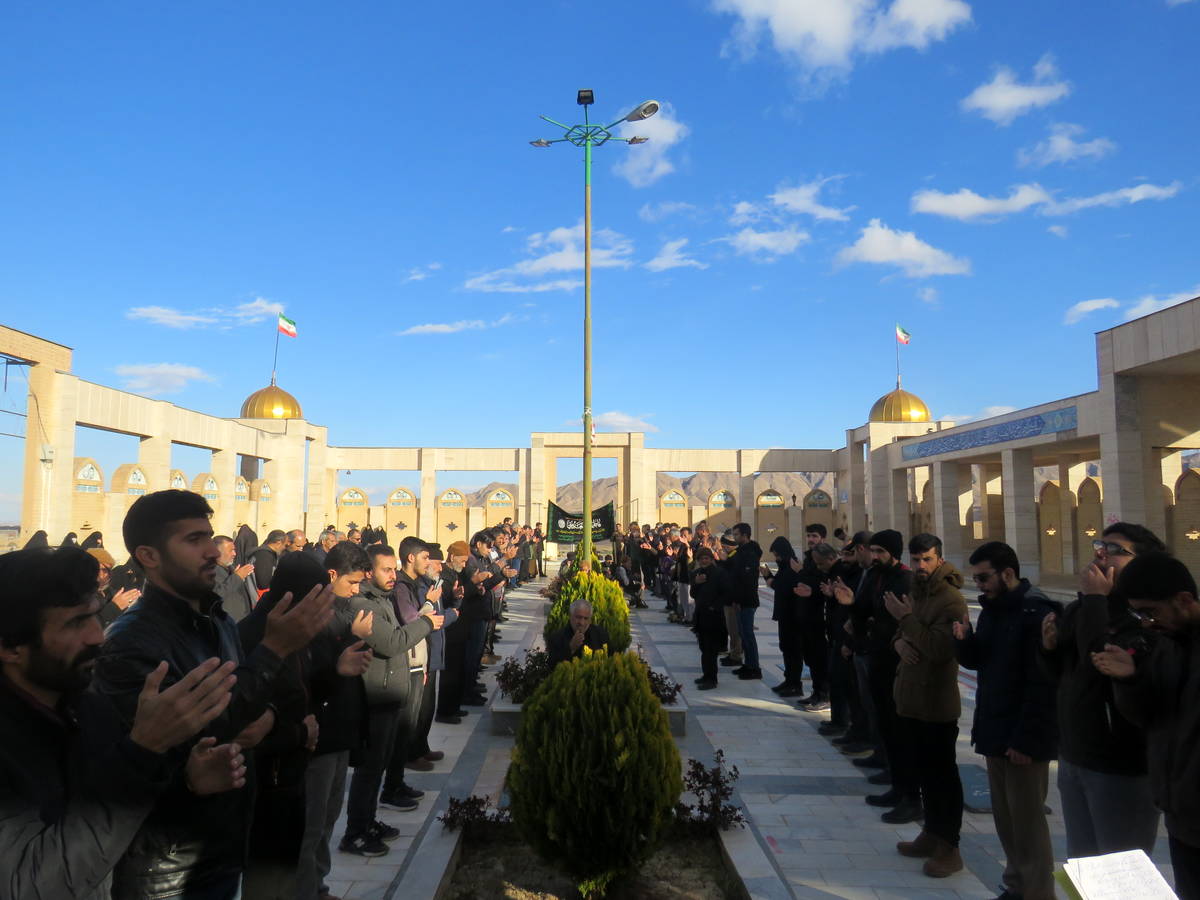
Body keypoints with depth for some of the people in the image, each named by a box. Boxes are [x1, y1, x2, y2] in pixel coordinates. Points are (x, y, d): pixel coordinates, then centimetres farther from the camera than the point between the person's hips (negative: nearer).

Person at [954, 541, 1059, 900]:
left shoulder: (1037, 612, -17)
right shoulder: (991, 608, 9)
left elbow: (1041, 684, -20)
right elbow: (975, 661, 16)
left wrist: (1025, 739, -21)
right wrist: (964, 639, -6)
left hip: (1023, 738, -8)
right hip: (995, 730, 8)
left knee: (1027, 823, 1)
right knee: (1005, 817, 15)